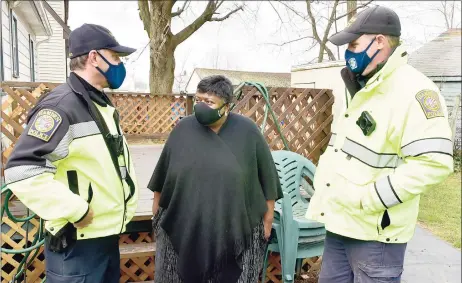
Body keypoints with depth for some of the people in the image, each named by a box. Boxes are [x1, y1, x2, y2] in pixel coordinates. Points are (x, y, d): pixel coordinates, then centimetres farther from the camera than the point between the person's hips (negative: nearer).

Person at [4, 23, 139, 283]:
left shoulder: (103, 104, 12)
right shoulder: (61, 105, -18)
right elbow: (22, 171, -27)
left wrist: (128, 202, 14)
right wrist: (75, 210, -24)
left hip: (109, 234, 9)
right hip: (78, 241, -9)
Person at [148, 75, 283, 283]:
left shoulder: (247, 131, -7)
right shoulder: (183, 129, -2)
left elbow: (266, 178, -1)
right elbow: (162, 175, 8)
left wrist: (267, 219, 1)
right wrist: (156, 210, 12)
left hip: (235, 230, -1)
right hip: (183, 229, 2)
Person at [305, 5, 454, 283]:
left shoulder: (413, 91, -17)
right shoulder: (363, 90, 14)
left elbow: (434, 161, -25)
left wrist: (367, 199, -24)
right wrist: (322, 178, 9)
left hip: (374, 231, -9)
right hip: (339, 223, 9)